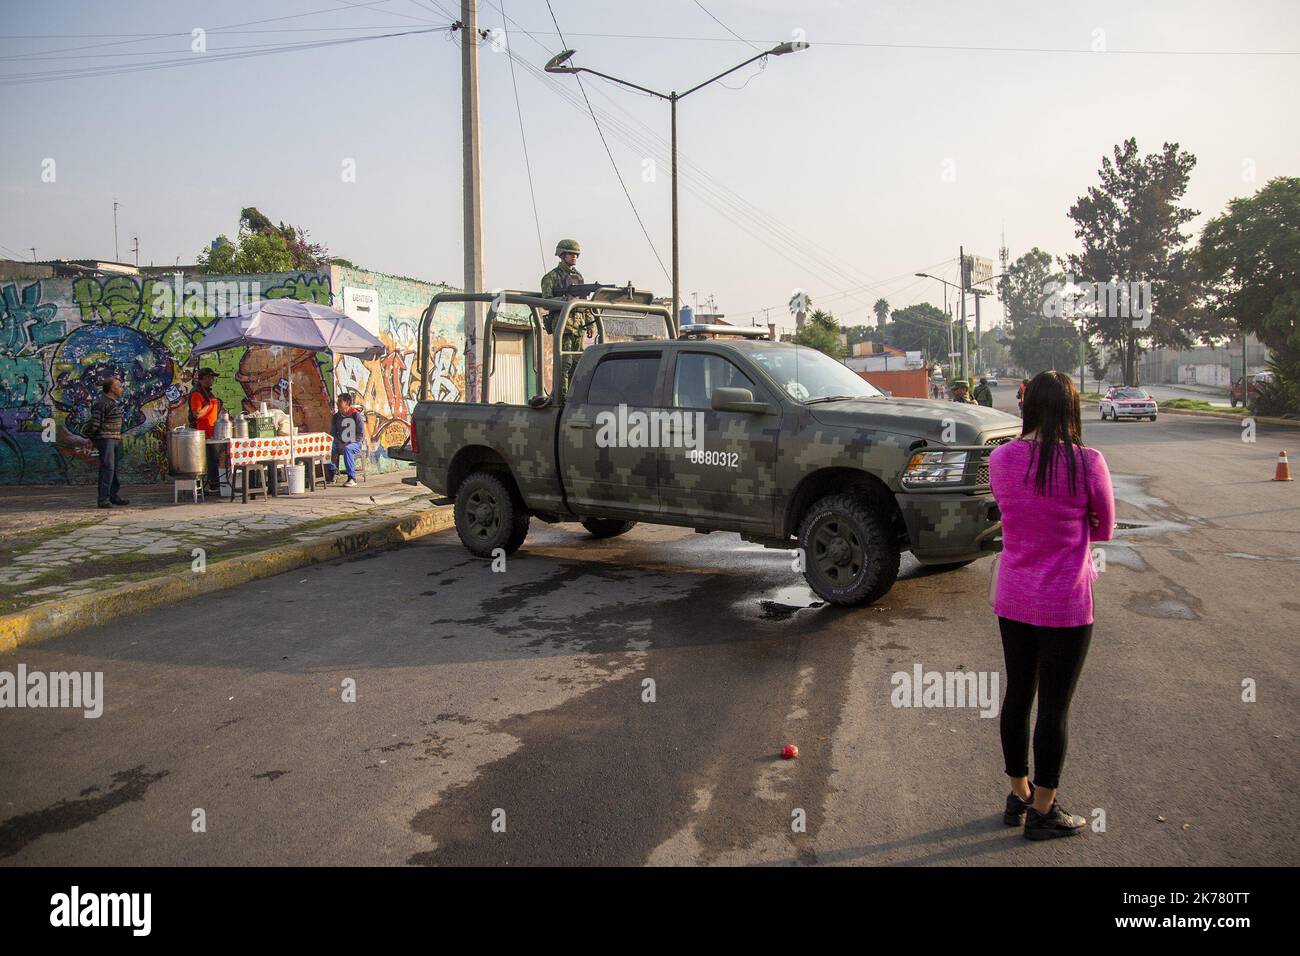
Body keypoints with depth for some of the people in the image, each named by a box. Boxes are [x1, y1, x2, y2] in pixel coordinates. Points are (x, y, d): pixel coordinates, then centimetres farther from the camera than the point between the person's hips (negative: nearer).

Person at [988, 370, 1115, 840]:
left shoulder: (1000, 458, -4)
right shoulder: (1087, 463, -16)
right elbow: (1104, 529, -2)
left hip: (1011, 599, 5)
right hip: (1064, 605, -4)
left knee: (1017, 695, 17)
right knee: (1055, 706, 8)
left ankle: (1018, 796, 33)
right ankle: (1042, 811, 21)